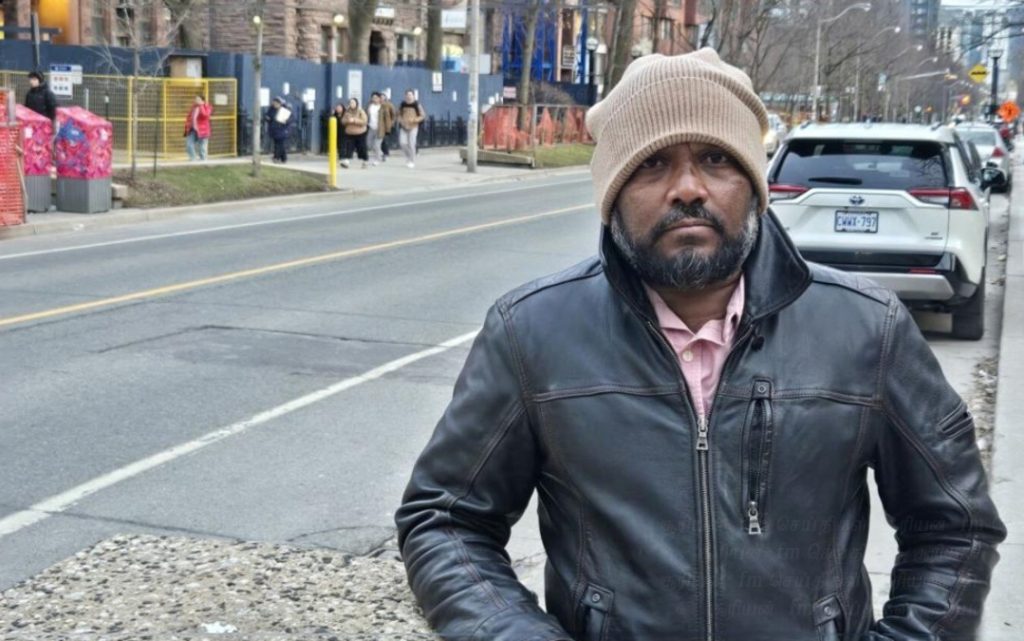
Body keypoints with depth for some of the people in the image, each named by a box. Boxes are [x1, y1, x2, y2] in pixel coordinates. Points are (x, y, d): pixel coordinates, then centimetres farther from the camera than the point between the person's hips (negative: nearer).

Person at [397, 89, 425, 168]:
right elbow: (399, 114, 17)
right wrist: (401, 120, -2)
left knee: (411, 144, -7)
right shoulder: (402, 104, 5)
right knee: (402, 142, -7)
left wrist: (414, 120, -17)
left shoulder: (417, 105, -6)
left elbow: (423, 116, -4)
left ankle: (412, 161, 6)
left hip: (413, 127, -4)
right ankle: (408, 156, 18)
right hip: (404, 127, 4)